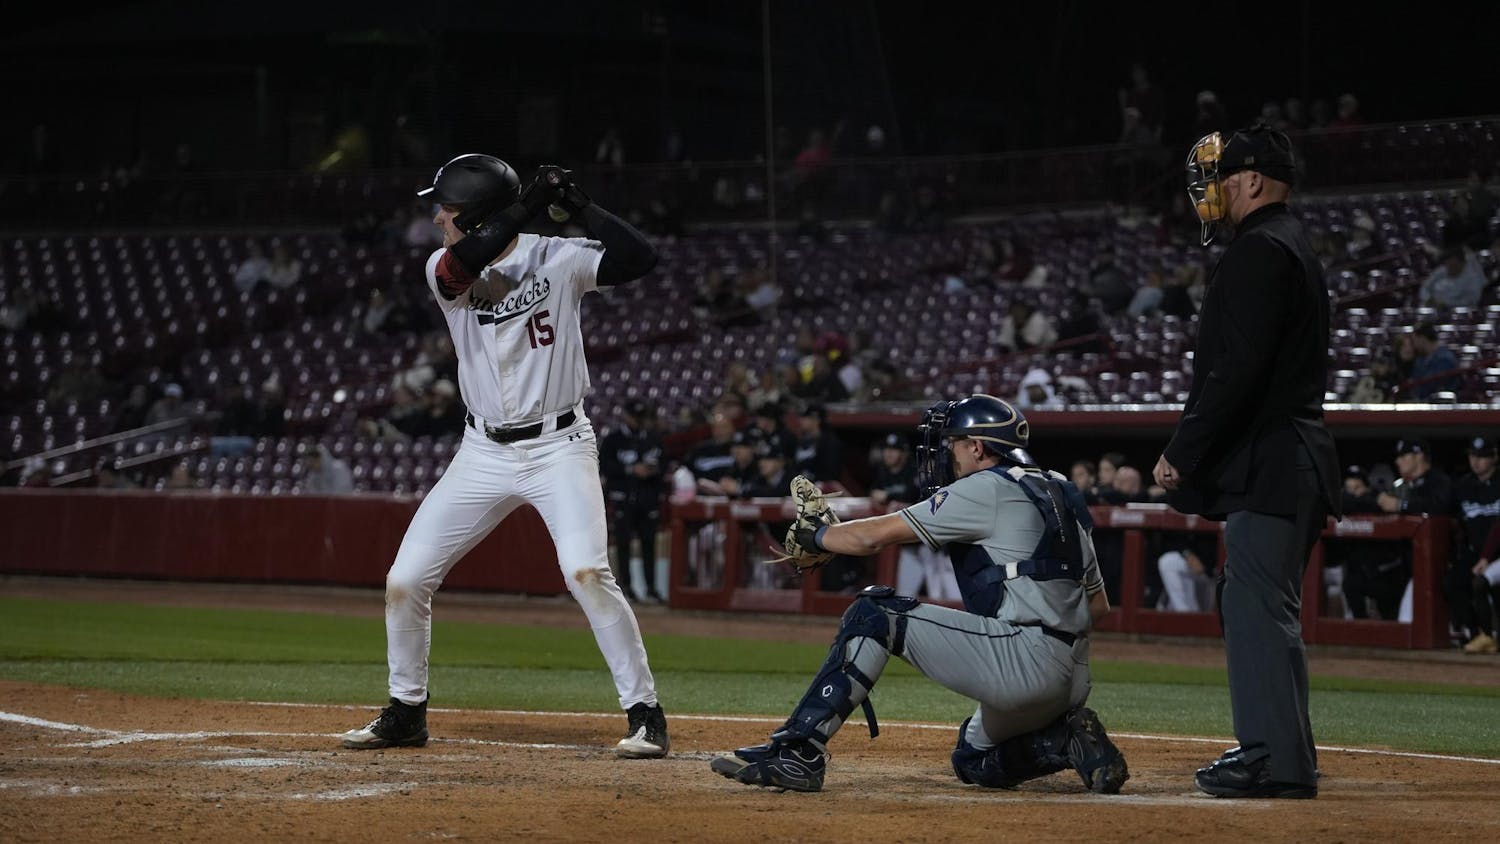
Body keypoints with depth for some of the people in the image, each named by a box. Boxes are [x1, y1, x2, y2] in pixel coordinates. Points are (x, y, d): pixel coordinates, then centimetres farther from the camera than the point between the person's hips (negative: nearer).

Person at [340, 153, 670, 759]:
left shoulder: (557, 259, -8)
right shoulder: (446, 269, -1)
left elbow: (638, 259, -21)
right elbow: (466, 261, -25)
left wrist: (579, 207, -27)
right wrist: (529, 205, -28)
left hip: (559, 447, -4)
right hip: (484, 454, 4)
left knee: (586, 573, -24)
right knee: (405, 580, 3)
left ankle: (646, 714, -14)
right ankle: (405, 714, 22)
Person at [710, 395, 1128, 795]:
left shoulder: (987, 488, -3)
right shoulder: (1060, 494, 23)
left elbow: (873, 536, -2)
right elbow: (1099, 605, 24)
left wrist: (814, 536, 15)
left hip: (1025, 659, -9)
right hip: (1072, 680, 9)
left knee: (875, 614, -7)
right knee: (975, 762, 31)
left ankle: (796, 751, -14)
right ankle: (1069, 740, 5)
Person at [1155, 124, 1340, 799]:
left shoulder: (1260, 251, -13)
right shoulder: (1293, 248, 21)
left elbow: (1238, 369, -21)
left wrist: (1181, 452, -16)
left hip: (1269, 464, -11)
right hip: (1289, 461, 11)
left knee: (1261, 609, -11)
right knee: (1258, 608, 15)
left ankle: (1280, 761, -12)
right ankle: (1273, 750, 20)